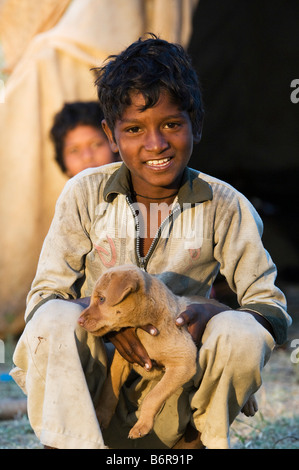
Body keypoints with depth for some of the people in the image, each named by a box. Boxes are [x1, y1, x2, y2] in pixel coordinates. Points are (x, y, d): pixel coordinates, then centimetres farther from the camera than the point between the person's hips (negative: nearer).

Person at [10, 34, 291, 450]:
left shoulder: (225, 206, -3)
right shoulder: (85, 194, -2)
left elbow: (274, 311, -5)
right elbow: (41, 301, -4)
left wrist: (210, 316, -27)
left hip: (175, 391, 1)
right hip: (88, 389, -1)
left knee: (242, 335, -28)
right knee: (55, 321, -30)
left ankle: (198, 443, 0)